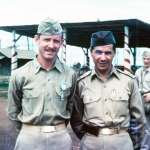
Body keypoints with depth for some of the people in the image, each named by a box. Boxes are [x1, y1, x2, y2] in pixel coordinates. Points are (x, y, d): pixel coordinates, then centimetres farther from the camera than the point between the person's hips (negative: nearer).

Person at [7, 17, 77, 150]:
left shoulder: (70, 75, -3)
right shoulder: (20, 75, -6)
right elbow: (13, 110, 5)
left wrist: (59, 129, 11)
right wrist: (28, 130, 10)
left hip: (61, 138, 1)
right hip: (29, 139, -1)